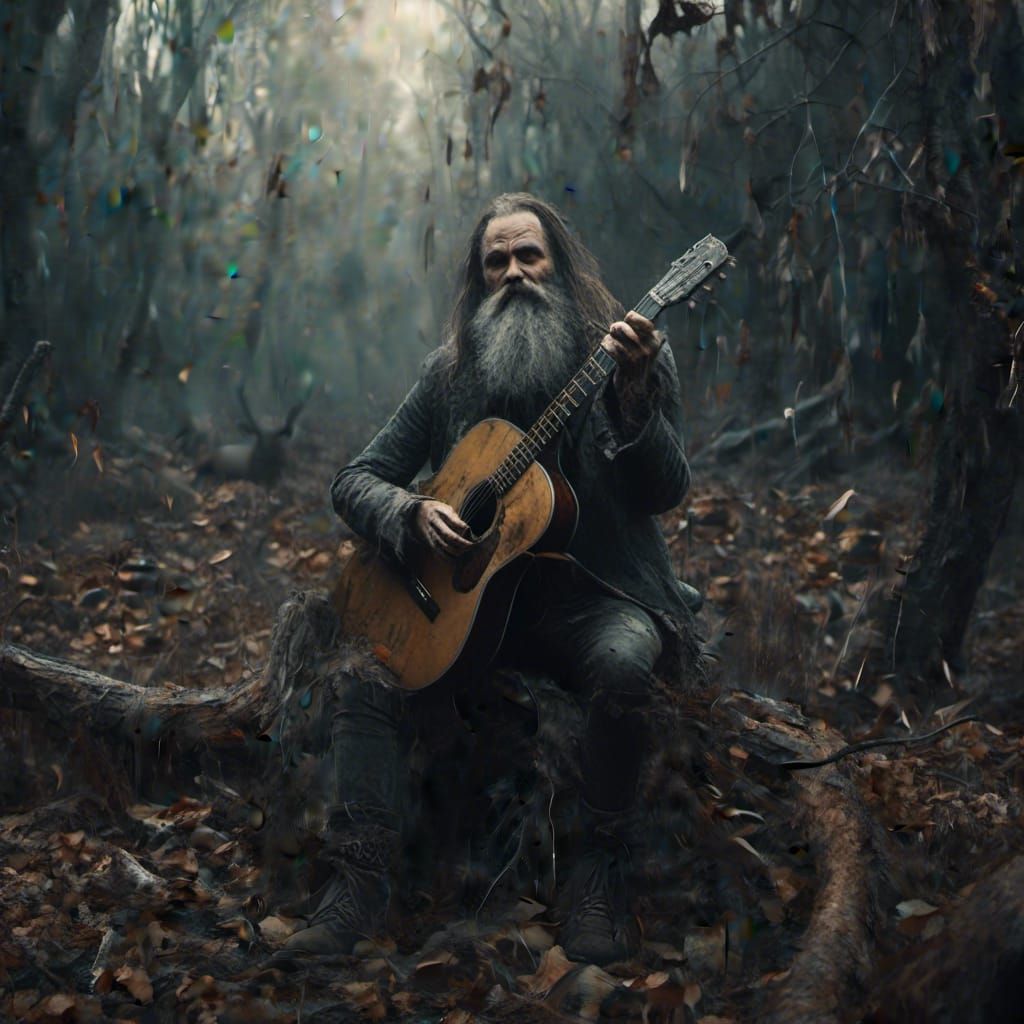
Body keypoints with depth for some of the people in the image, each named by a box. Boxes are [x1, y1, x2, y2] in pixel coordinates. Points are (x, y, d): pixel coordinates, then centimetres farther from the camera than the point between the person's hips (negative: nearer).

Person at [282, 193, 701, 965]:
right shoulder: (454, 370, 5)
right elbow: (355, 480, 6)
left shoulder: (629, 351, -2)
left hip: (596, 591, -3)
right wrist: (412, 513, -16)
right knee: (368, 682, -20)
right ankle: (359, 885, -13)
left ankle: (599, 871, -14)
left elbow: (665, 493, -12)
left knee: (623, 665, -35)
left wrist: (636, 393, -29)